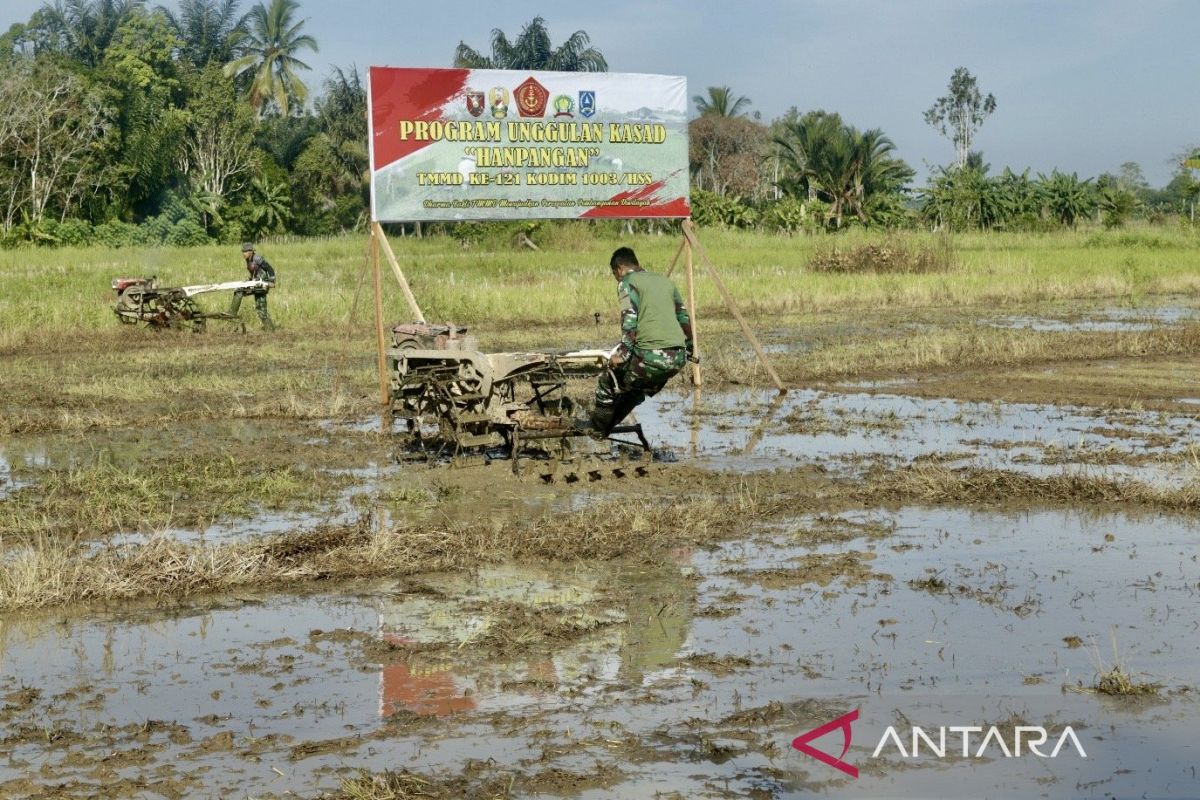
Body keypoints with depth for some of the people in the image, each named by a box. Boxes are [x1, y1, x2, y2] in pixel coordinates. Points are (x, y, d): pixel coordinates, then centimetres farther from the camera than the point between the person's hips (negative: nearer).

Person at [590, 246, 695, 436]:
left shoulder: (627, 283, 3)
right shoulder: (665, 281, 22)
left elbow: (630, 320, -11)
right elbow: (684, 318, 25)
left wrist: (622, 354, -12)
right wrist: (690, 349, 35)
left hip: (651, 356, -7)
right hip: (678, 357, 7)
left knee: (608, 383, 16)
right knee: (636, 389, 31)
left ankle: (597, 430, 24)